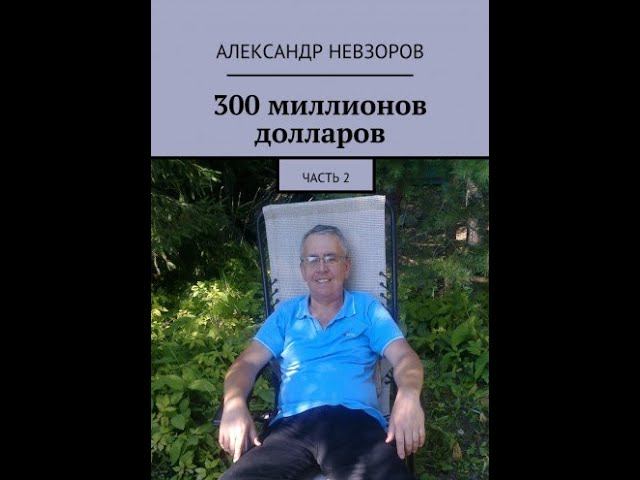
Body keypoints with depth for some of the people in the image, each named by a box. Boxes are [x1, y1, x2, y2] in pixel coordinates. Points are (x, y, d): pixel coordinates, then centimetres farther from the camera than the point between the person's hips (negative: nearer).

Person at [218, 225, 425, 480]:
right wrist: (235, 403, -8)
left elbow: (404, 357, 7)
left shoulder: (368, 308, 17)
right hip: (291, 423, 1)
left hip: (355, 419, -1)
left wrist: (408, 395, -17)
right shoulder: (286, 313, 21)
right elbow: (248, 362, 16)